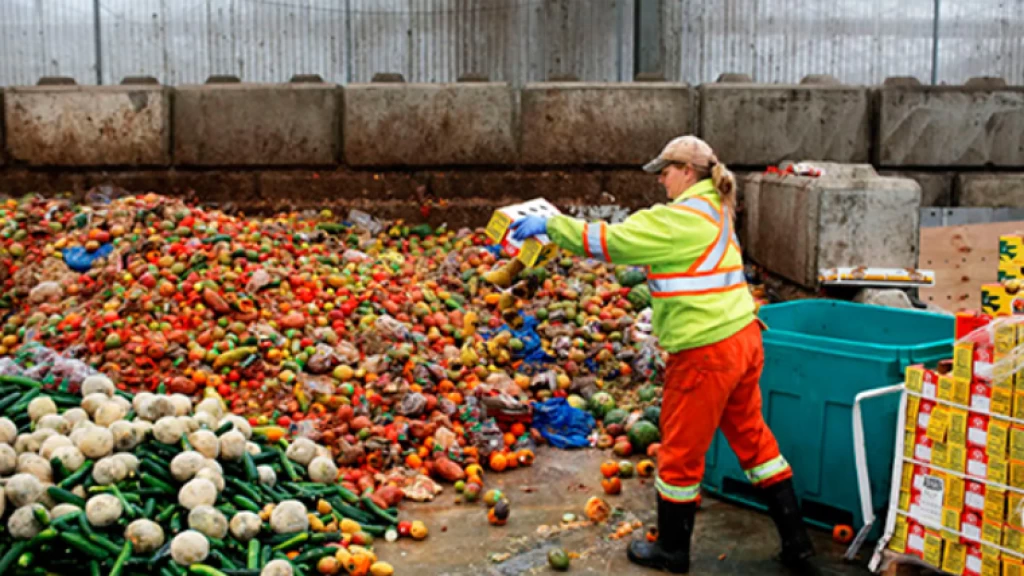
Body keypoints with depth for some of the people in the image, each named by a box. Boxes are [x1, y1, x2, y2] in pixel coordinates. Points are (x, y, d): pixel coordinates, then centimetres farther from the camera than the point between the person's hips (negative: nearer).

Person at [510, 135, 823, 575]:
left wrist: (549, 226, -7)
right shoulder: (713, 211, 15)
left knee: (681, 451, 8)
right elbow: (639, 240, 19)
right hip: (742, 340, 9)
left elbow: (611, 241, -15)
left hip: (707, 353, -9)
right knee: (752, 439, 17)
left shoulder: (680, 218, -14)